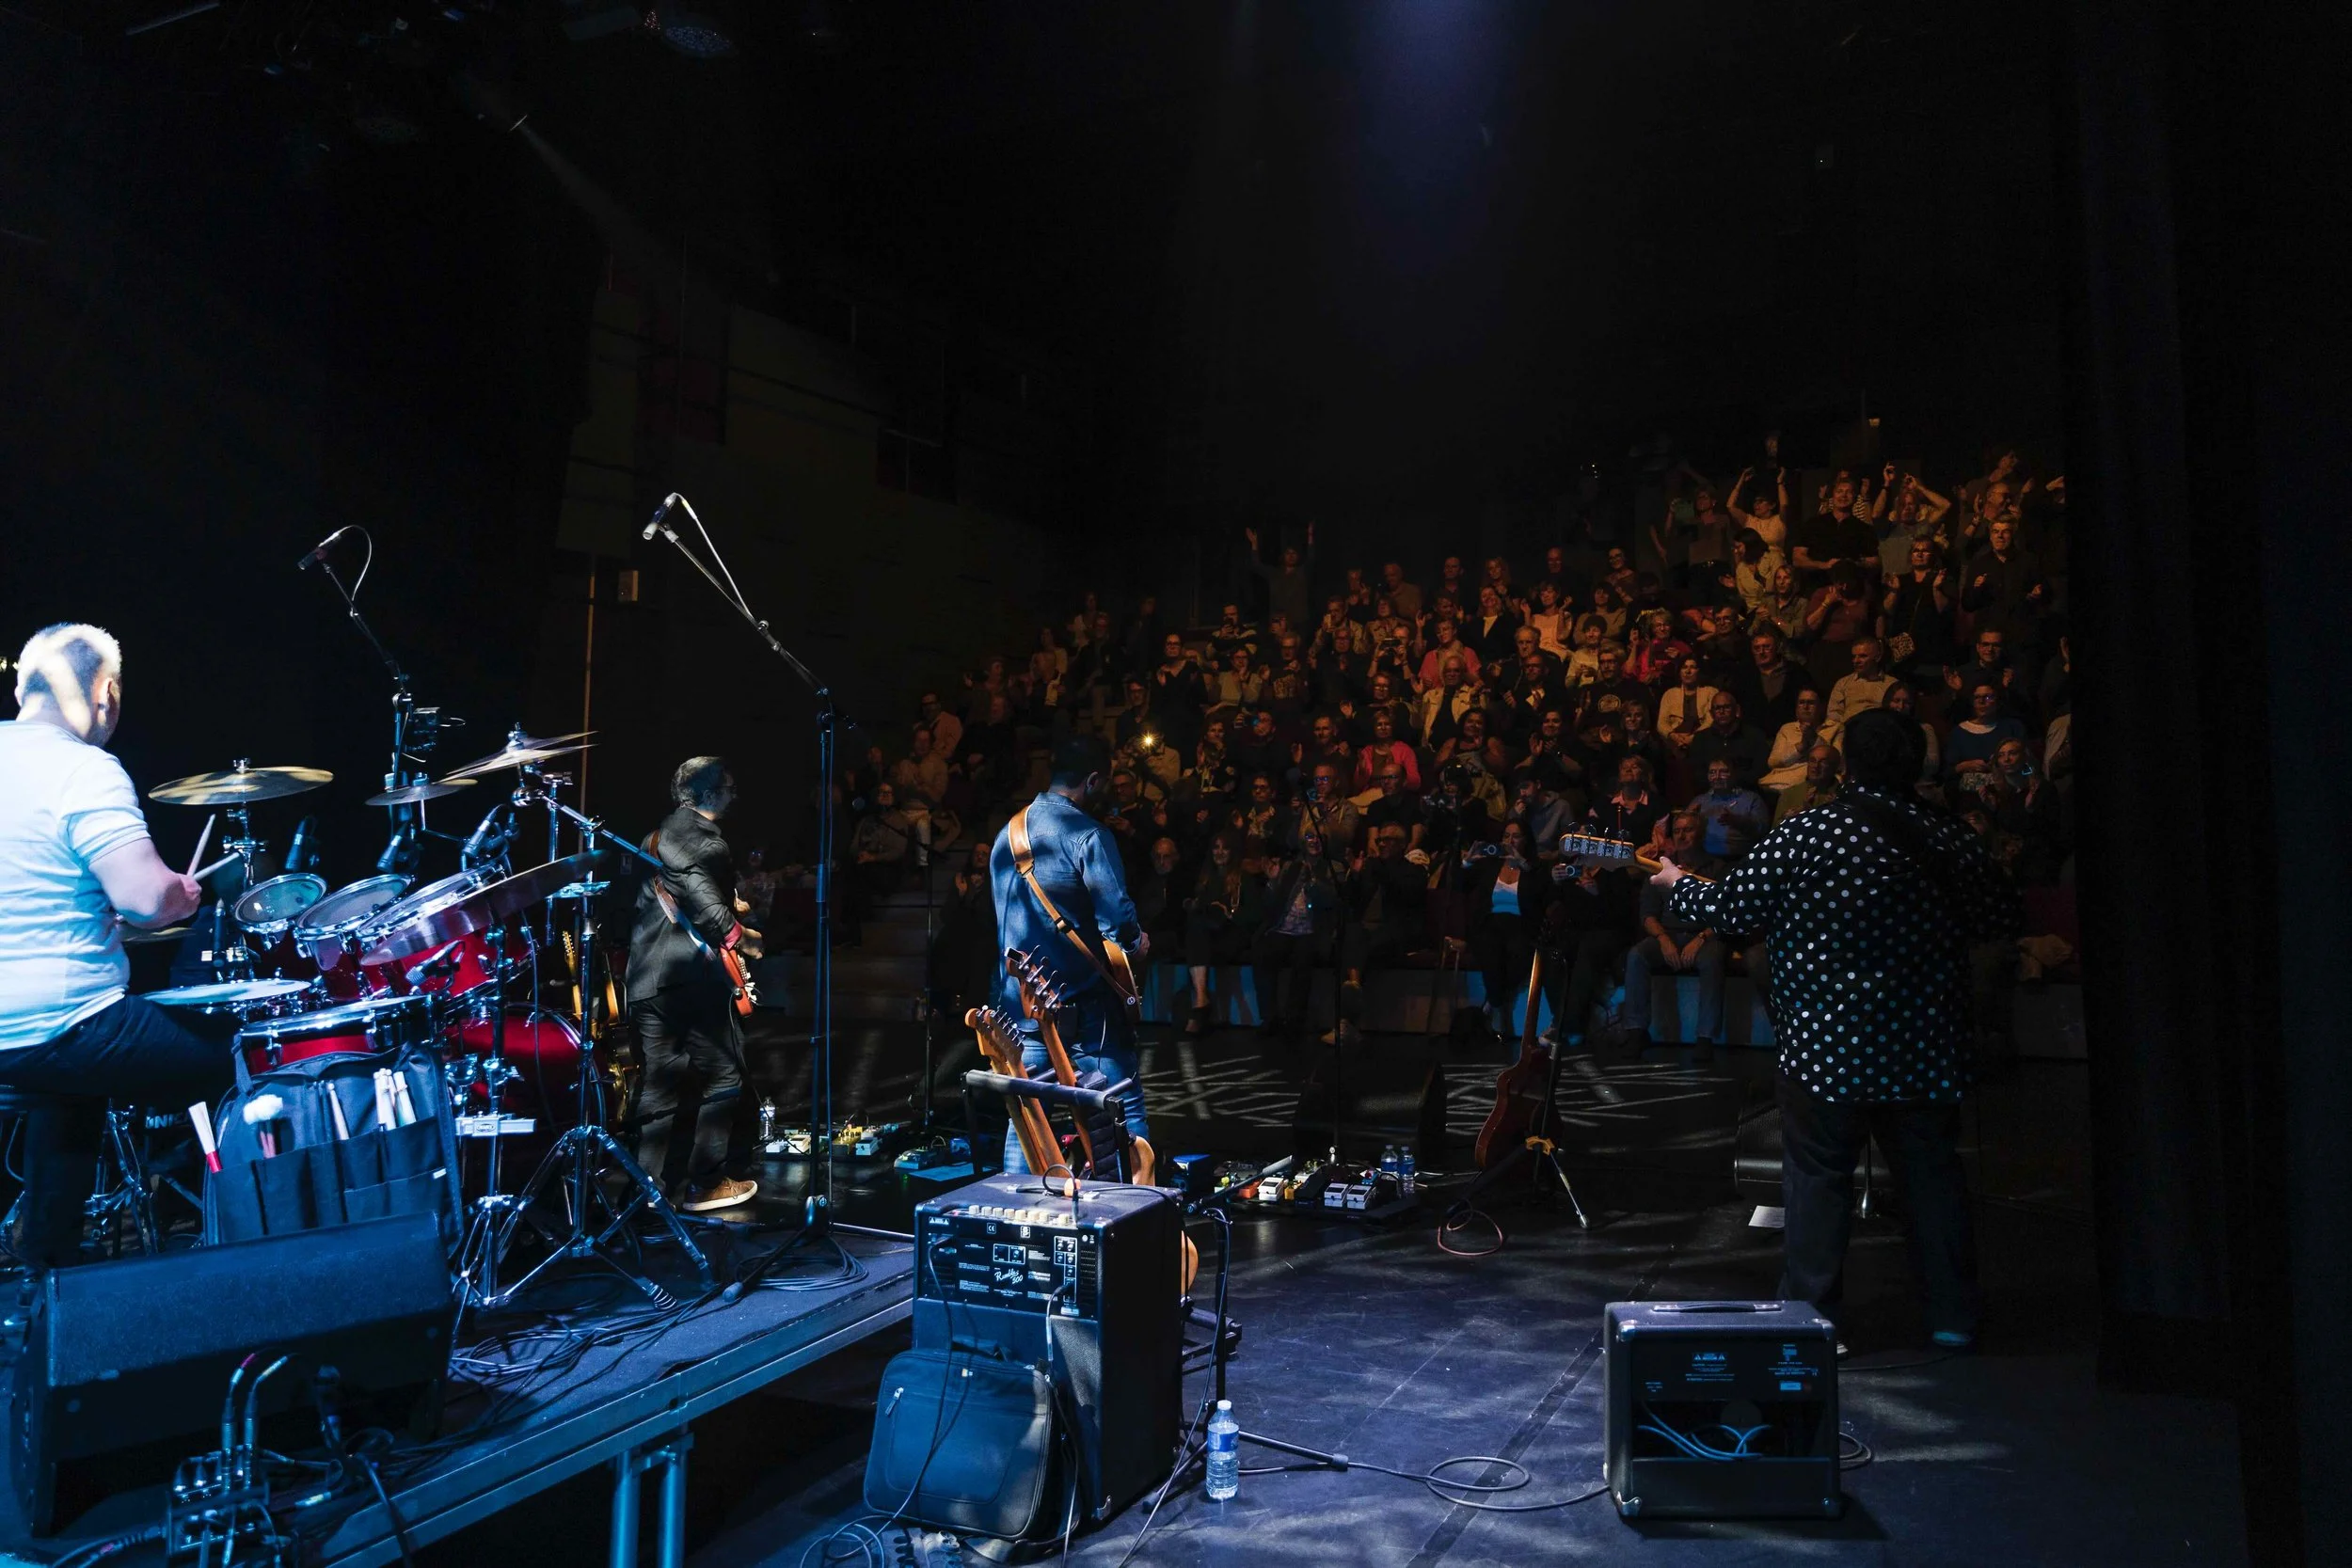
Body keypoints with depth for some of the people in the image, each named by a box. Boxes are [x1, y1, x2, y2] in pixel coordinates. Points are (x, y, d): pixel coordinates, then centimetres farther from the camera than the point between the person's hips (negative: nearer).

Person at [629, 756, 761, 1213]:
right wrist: (738, 935, -15)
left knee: (660, 1083, 12)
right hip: (690, 975, -9)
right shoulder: (700, 836, -10)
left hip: (646, 977, 9)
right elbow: (698, 888, -26)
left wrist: (728, 908, 27)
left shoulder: (659, 834, 19)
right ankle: (704, 1185, 5)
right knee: (723, 1076, 2)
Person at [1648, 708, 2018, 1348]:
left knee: (1818, 1177, 6)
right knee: (1933, 1171, 16)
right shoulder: (1952, 840, -1)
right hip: (1926, 1049, 4)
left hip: (1827, 1046, -3)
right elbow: (2000, 919, 10)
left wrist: (1678, 886, 11)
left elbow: (1732, 906, -7)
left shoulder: (1805, 833, -12)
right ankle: (1954, 1314, 25)